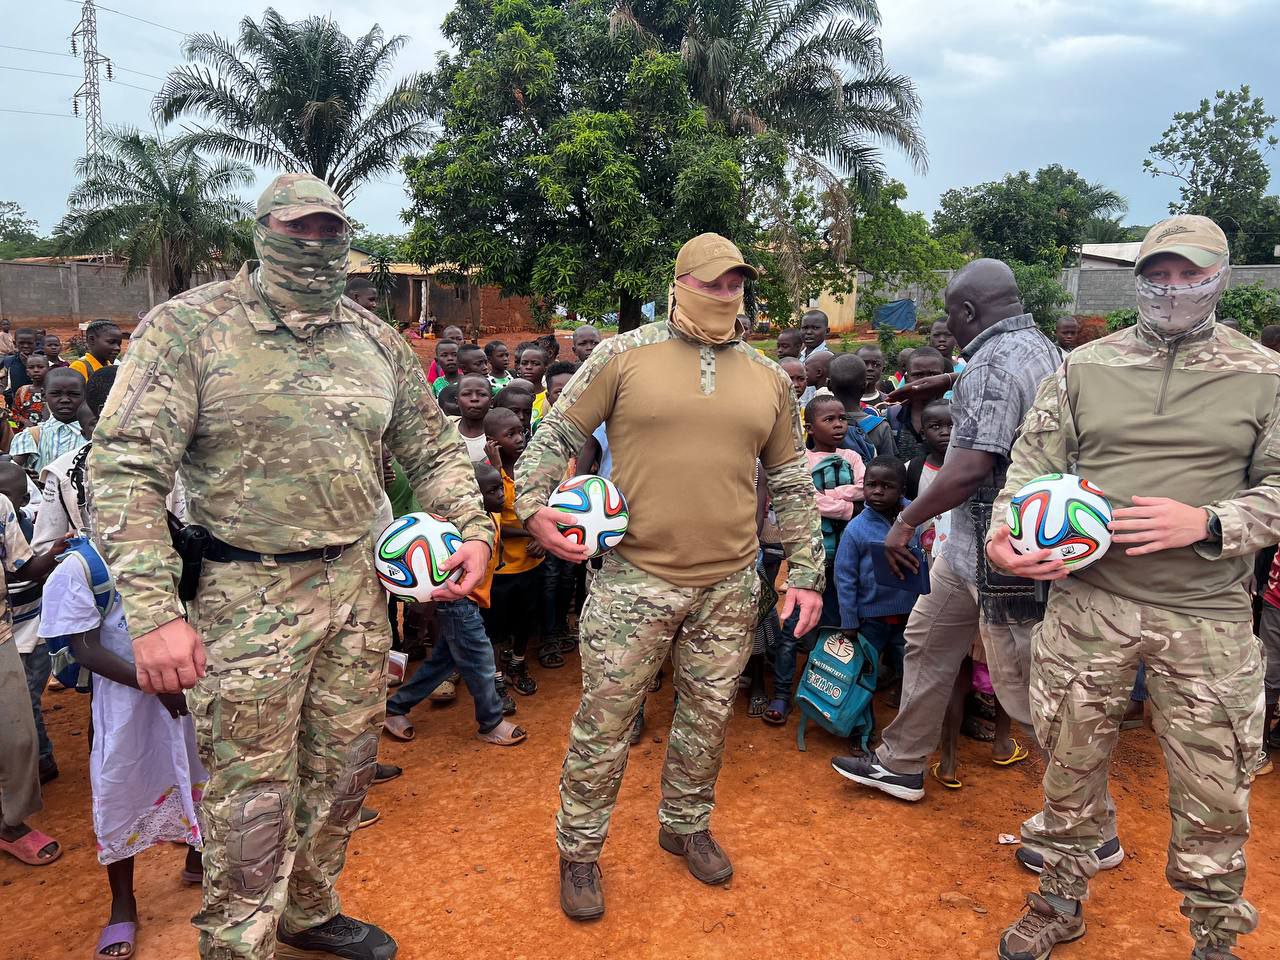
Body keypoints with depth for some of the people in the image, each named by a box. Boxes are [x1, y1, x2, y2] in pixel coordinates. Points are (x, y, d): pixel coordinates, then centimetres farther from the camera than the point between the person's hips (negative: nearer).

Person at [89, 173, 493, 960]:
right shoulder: (191, 326, -8)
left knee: (343, 771, 18)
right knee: (254, 796, 5)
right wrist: (154, 610, -20)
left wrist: (474, 530, -1)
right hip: (249, 599, -5)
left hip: (358, 588, 5)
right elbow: (127, 466, -13)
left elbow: (434, 448, 14)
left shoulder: (377, 342, 7)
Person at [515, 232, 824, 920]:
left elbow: (791, 483, 13)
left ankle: (686, 825, 40)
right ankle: (579, 849, 24)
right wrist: (533, 504, -15)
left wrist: (806, 572, 9)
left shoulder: (768, 379, 9)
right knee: (604, 717, 3)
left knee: (708, 715, 16)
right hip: (635, 577, -3)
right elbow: (556, 433, 1)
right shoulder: (626, 355, -2)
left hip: (730, 585, 4)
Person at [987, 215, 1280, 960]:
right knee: (1073, 763, 12)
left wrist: (1205, 523, -16)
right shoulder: (1085, 367, 4)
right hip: (1087, 602, 1)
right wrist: (1006, 535, -14)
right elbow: (1032, 465, 3)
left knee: (1215, 786, 9)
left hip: (1209, 616, 0)